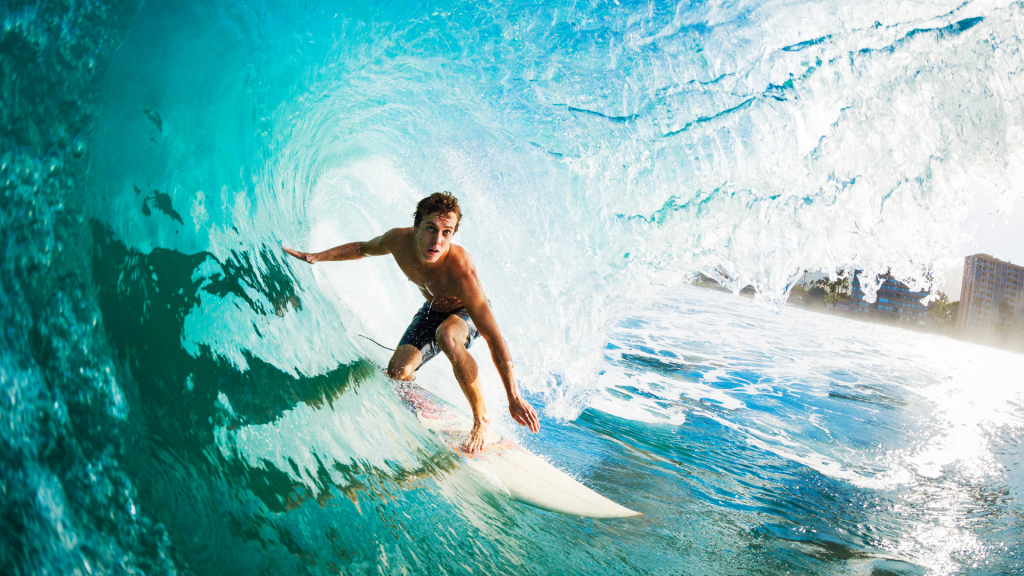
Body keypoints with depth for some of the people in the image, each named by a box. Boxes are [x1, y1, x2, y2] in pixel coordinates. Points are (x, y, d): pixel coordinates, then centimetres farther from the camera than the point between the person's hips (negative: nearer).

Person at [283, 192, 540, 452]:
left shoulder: (461, 271, -42)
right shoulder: (398, 241, -26)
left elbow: (494, 338, -41)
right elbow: (364, 248, 1)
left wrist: (514, 398, -42)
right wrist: (316, 257, 0)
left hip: (467, 313, -5)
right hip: (432, 310, 5)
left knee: (447, 337, -39)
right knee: (398, 372, -13)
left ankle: (481, 420, -22)